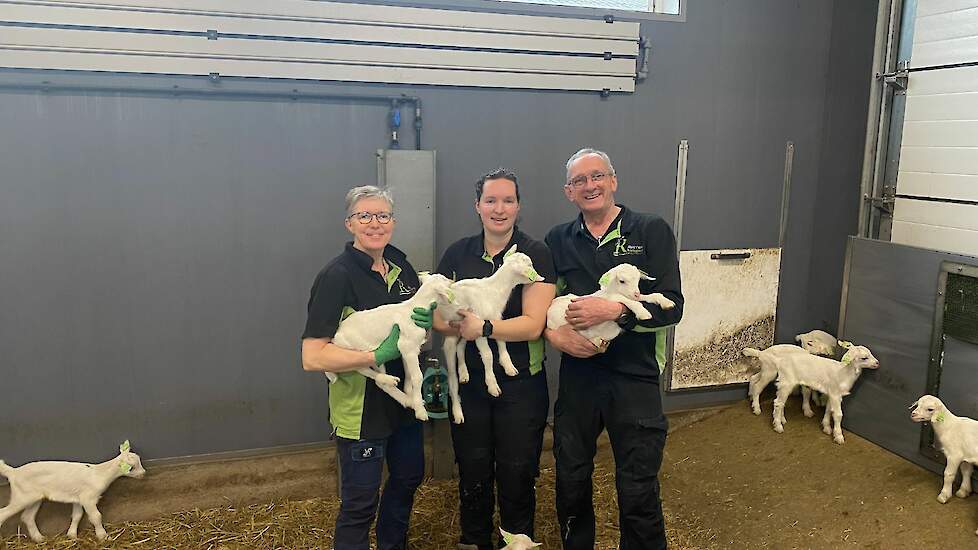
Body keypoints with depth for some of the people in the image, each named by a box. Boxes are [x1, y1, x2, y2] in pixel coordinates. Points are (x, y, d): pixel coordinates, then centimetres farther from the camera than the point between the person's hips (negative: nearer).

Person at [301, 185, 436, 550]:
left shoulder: (401, 265, 3)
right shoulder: (337, 276, -19)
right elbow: (312, 357, -25)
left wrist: (424, 321, -5)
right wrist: (377, 355, -28)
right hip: (360, 407, -8)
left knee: (408, 477, 23)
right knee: (360, 503, 5)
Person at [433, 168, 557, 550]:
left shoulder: (536, 254, -8)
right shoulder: (457, 254, 2)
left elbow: (533, 325, -16)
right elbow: (438, 316, -3)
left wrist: (482, 327, -21)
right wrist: (466, 324, -21)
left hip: (521, 384, -3)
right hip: (468, 380, 3)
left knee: (517, 474, 11)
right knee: (472, 473, 17)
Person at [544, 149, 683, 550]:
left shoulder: (651, 231, -3)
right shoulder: (558, 240, 8)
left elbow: (671, 306, -10)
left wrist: (613, 310, -22)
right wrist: (552, 333, -9)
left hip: (634, 378, -3)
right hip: (577, 376, 3)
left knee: (638, 492, 5)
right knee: (571, 482, 16)